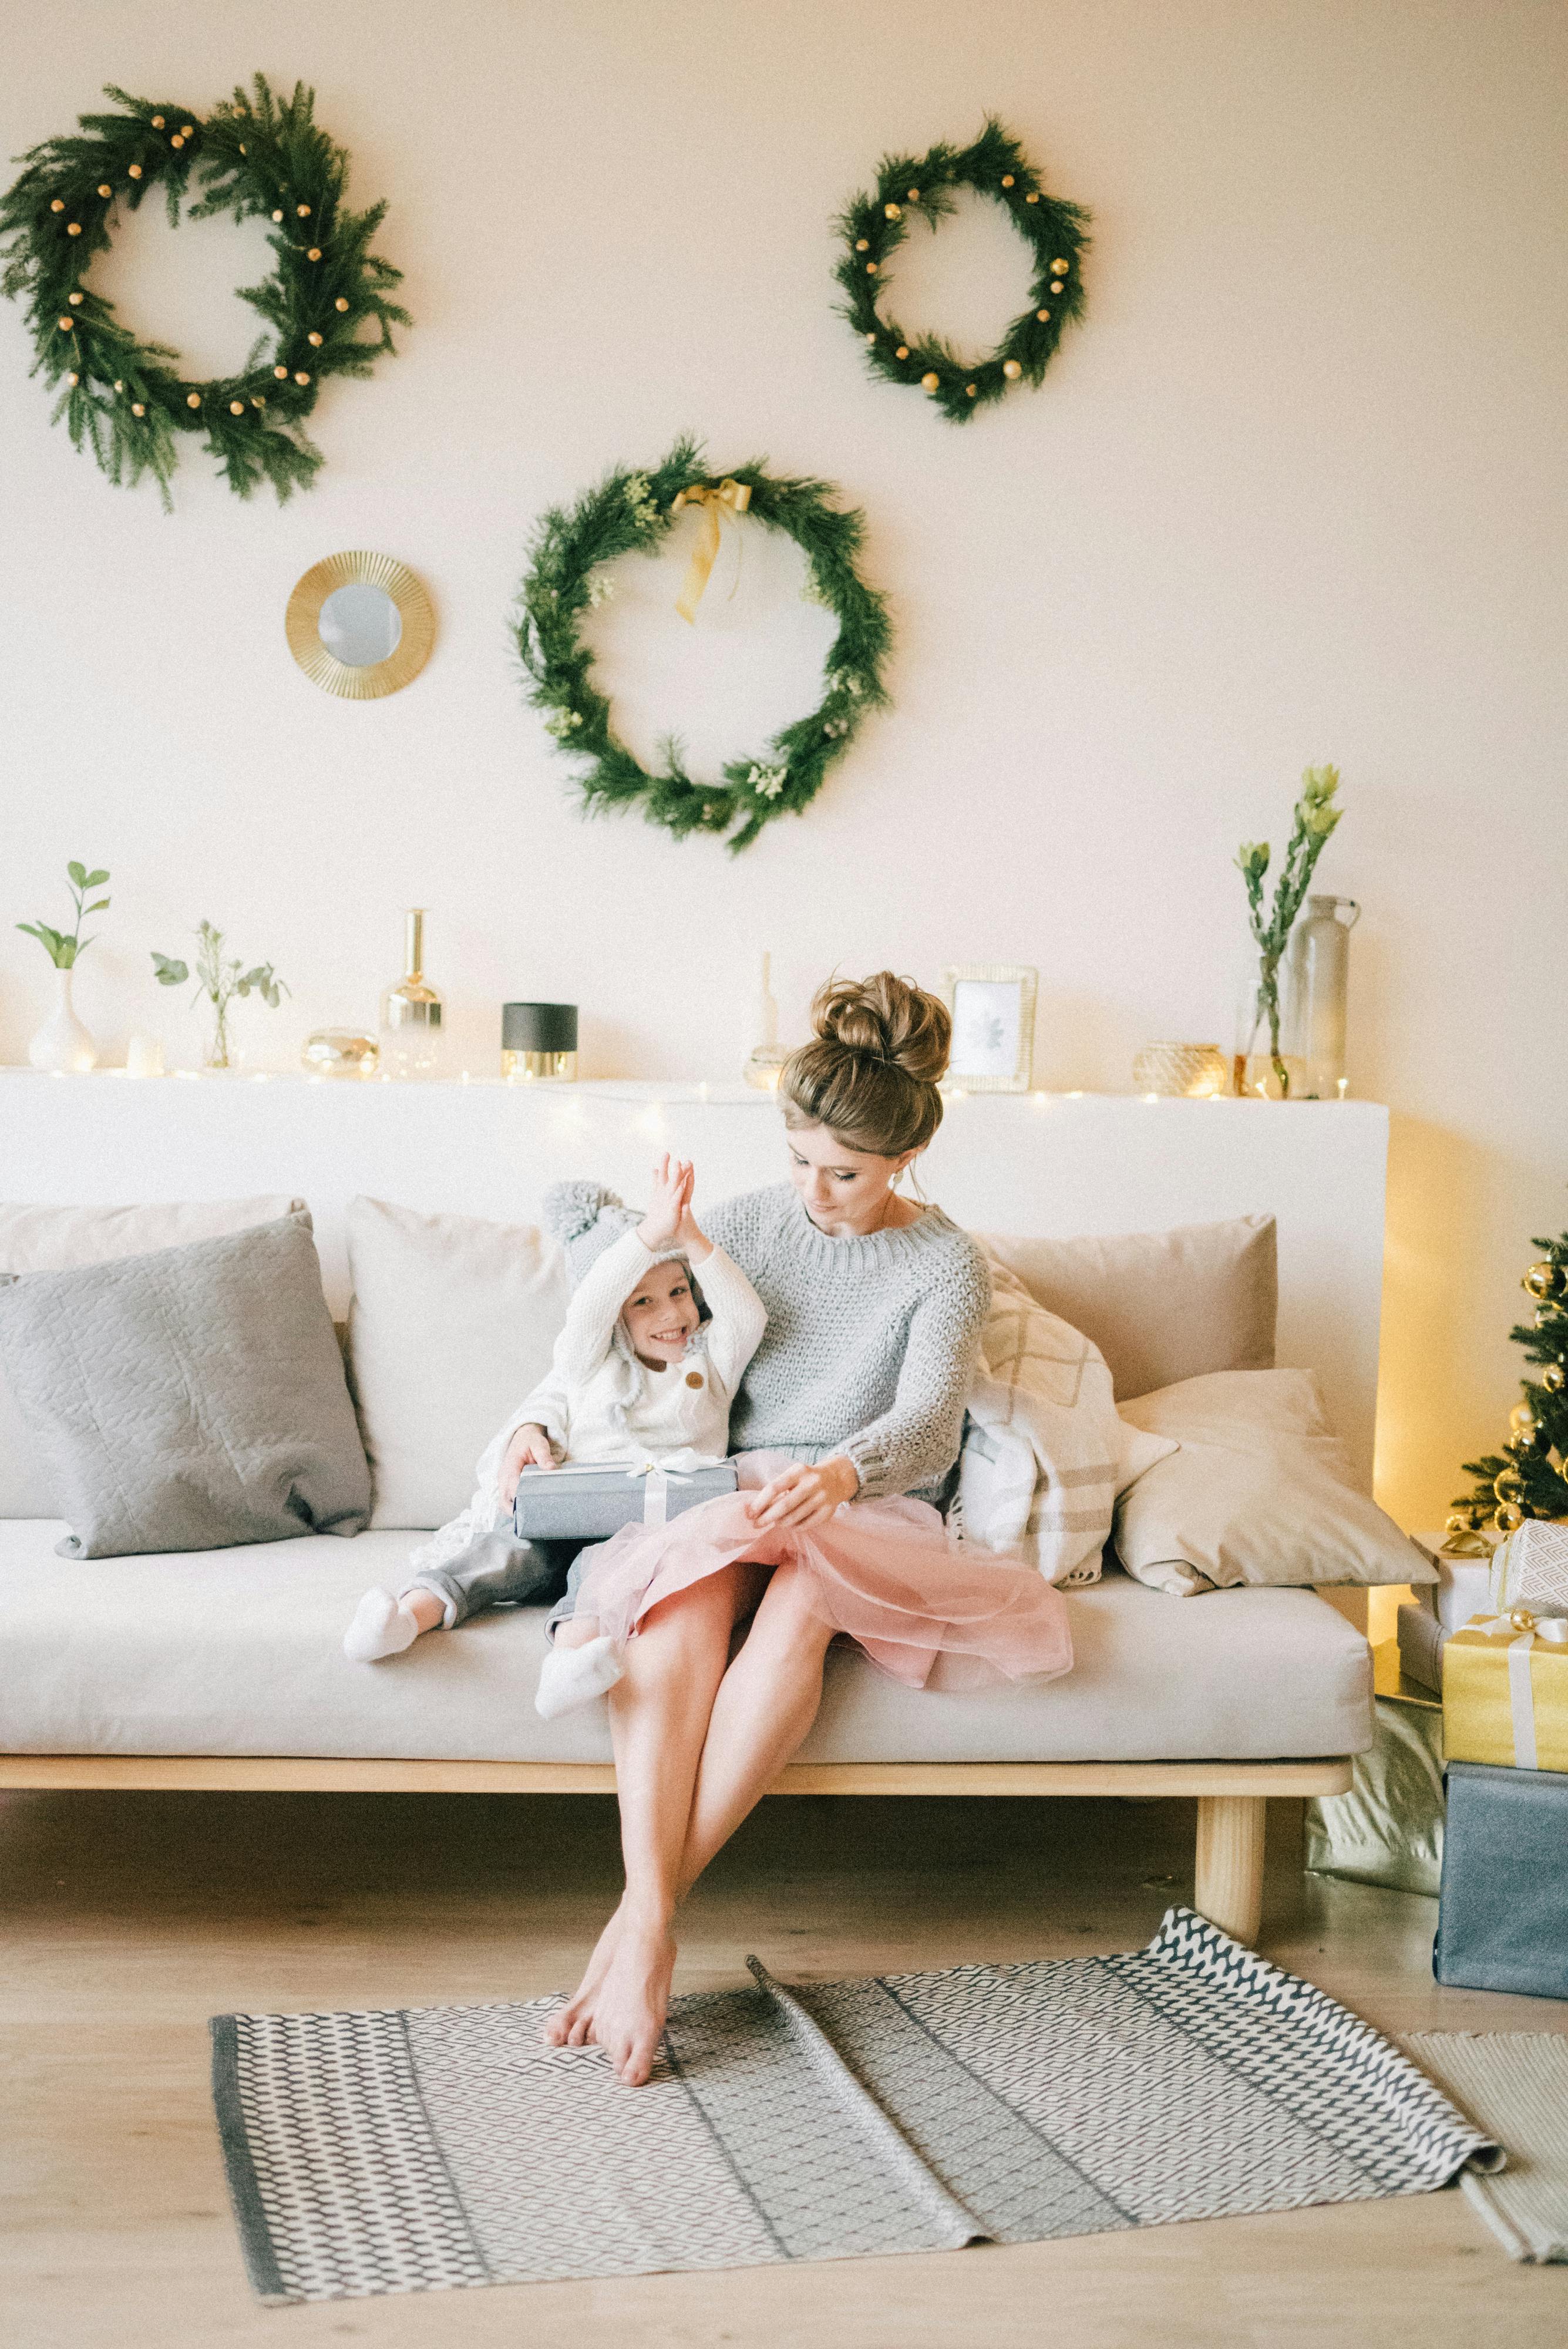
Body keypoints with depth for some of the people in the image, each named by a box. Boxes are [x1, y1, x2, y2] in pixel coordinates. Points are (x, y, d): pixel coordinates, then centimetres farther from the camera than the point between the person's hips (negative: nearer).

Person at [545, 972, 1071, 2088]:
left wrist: (841, 1472, -39)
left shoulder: (947, 1264, 0)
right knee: (691, 1597, -36)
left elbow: (927, 1422, -17)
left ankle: (648, 1913, -39)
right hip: (718, 1494, 2)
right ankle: (647, 1919, -47)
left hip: (869, 1514, -1)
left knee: (802, 1596, -39)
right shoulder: (746, 1224, 10)